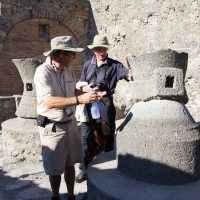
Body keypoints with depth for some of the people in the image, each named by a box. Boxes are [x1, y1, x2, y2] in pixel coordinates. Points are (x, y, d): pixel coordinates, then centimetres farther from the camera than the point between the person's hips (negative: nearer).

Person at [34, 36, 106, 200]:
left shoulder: (68, 70, 3)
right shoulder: (43, 71, -21)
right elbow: (49, 102, -32)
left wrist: (92, 95, 3)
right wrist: (79, 99, -37)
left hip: (71, 123, 6)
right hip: (53, 127, -6)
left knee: (70, 164, 18)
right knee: (55, 168, 11)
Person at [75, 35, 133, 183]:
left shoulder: (114, 65, 0)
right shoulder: (88, 65, 11)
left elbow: (130, 75, -10)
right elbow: (80, 85, 11)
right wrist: (86, 88, -10)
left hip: (106, 104, -3)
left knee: (108, 137, 9)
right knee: (86, 137, 6)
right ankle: (84, 169, 19)